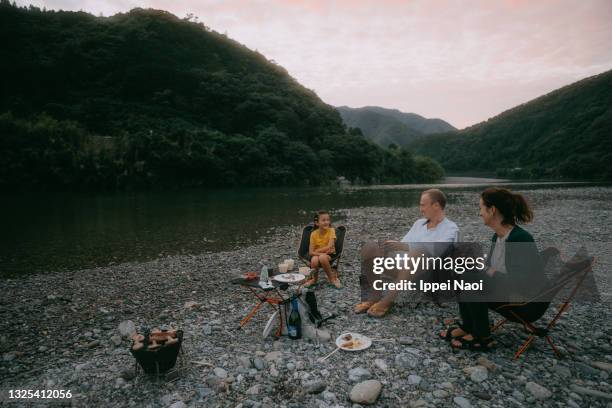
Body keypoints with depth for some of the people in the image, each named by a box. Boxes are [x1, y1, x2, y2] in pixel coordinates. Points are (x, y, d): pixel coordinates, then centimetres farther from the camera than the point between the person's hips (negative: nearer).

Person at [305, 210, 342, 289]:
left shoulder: (331, 230, -12)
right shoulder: (314, 234, -7)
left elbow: (329, 247, -21)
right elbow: (310, 252, -12)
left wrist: (317, 251, -14)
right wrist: (321, 253, -29)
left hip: (329, 254, -2)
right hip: (317, 255, 2)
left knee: (322, 258, -36)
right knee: (314, 260, -34)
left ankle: (332, 278, -12)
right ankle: (314, 279, -3)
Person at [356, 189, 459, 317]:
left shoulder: (451, 228, 2)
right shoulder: (419, 222, 22)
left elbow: (438, 250, -17)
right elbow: (404, 244, 16)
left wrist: (406, 246, -26)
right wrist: (388, 246, -6)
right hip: (403, 266, 6)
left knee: (418, 253, -40)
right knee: (370, 248, -14)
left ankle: (387, 301, -32)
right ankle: (375, 296, -12)